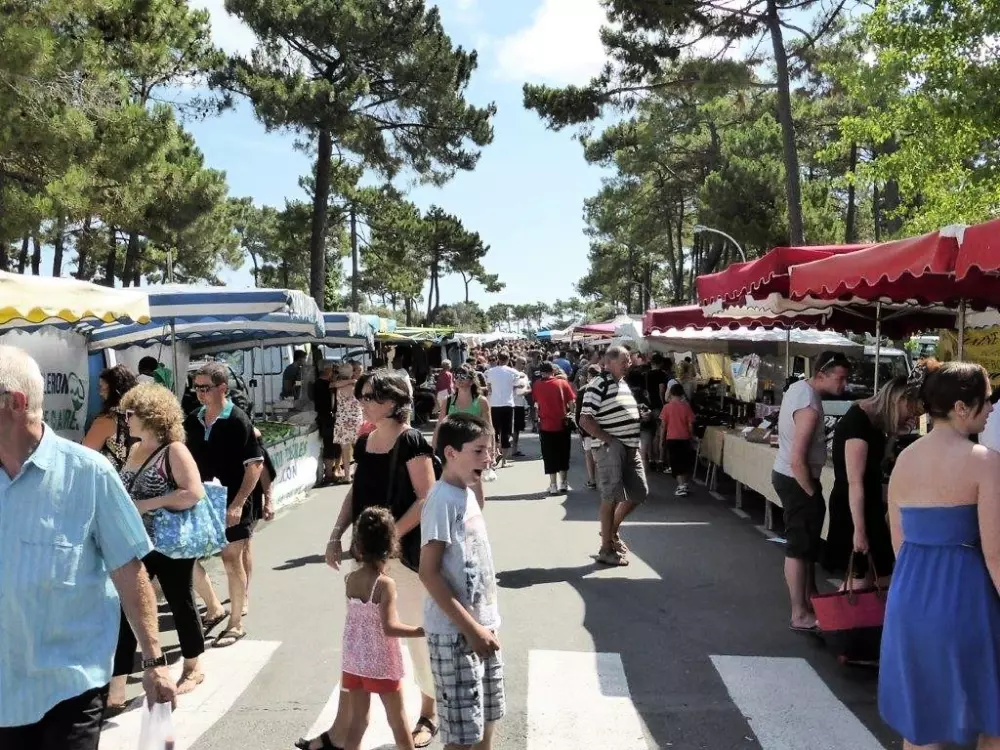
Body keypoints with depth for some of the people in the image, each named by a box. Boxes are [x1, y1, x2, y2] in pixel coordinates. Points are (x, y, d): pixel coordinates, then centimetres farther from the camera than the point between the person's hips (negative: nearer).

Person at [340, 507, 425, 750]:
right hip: (382, 662, -5)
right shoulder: (385, 584, -21)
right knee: (398, 721, 12)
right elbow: (389, 628, -27)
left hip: (354, 659, 5)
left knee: (358, 720, 16)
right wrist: (424, 631, -25)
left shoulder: (349, 579, -4)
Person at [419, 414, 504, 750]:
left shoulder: (468, 494, 7)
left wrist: (485, 623, 15)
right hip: (454, 633, -8)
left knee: (486, 717, 19)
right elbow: (429, 573, -22)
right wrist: (469, 627, -21)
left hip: (482, 626, 8)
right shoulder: (442, 501, -19)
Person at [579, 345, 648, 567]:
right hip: (610, 448, -9)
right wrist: (608, 440, -18)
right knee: (611, 497, -2)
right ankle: (606, 550, 10)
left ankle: (612, 530, 34)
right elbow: (585, 420, -18)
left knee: (639, 493, 13)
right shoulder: (598, 385, -12)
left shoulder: (623, 384, 15)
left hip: (630, 448, 9)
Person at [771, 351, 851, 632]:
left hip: (787, 475, 10)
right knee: (800, 545, -1)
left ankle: (810, 595, 38)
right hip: (796, 480, -10)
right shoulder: (810, 407, -26)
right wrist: (812, 494, -17)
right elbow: (797, 461, -28)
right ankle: (800, 614, 9)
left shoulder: (798, 386, 4)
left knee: (808, 540, 23)